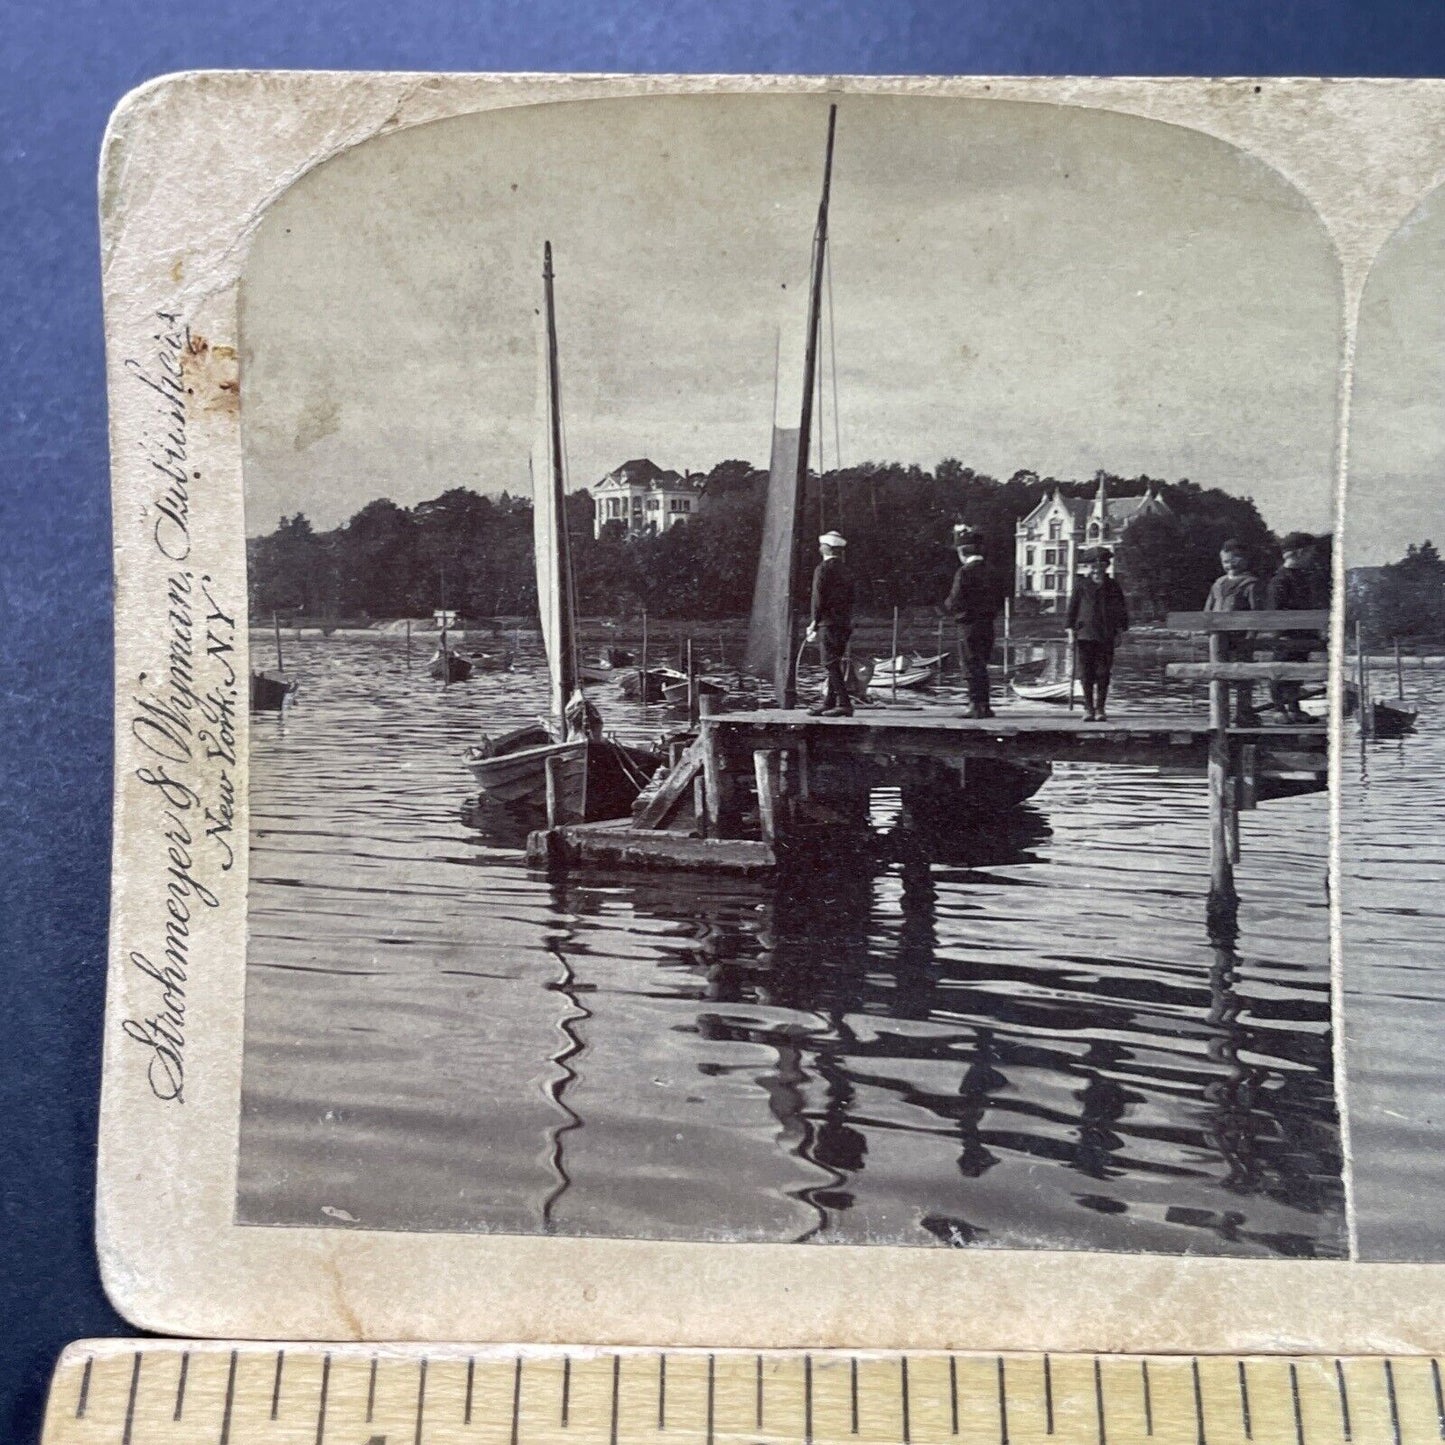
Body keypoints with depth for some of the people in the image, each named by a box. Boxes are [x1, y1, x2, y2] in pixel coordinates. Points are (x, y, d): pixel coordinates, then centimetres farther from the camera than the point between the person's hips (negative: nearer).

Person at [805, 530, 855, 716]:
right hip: (844, 624, 8)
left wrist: (814, 624, -10)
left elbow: (819, 598, -13)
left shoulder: (823, 568, -8)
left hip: (828, 622, -8)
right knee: (835, 664, 11)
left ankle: (844, 704, -15)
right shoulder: (844, 571, 17)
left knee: (831, 664, -9)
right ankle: (829, 704, 14)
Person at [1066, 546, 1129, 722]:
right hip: (1084, 635, -1)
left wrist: (1119, 632, 5)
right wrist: (1071, 630, 1)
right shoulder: (1081, 585, 6)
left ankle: (1100, 709, 7)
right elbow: (1072, 607, 7)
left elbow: (1121, 610, 13)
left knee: (1103, 674, 0)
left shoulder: (1113, 587, 10)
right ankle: (1088, 708, 4)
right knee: (1086, 674, -2)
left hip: (1106, 637, 1)